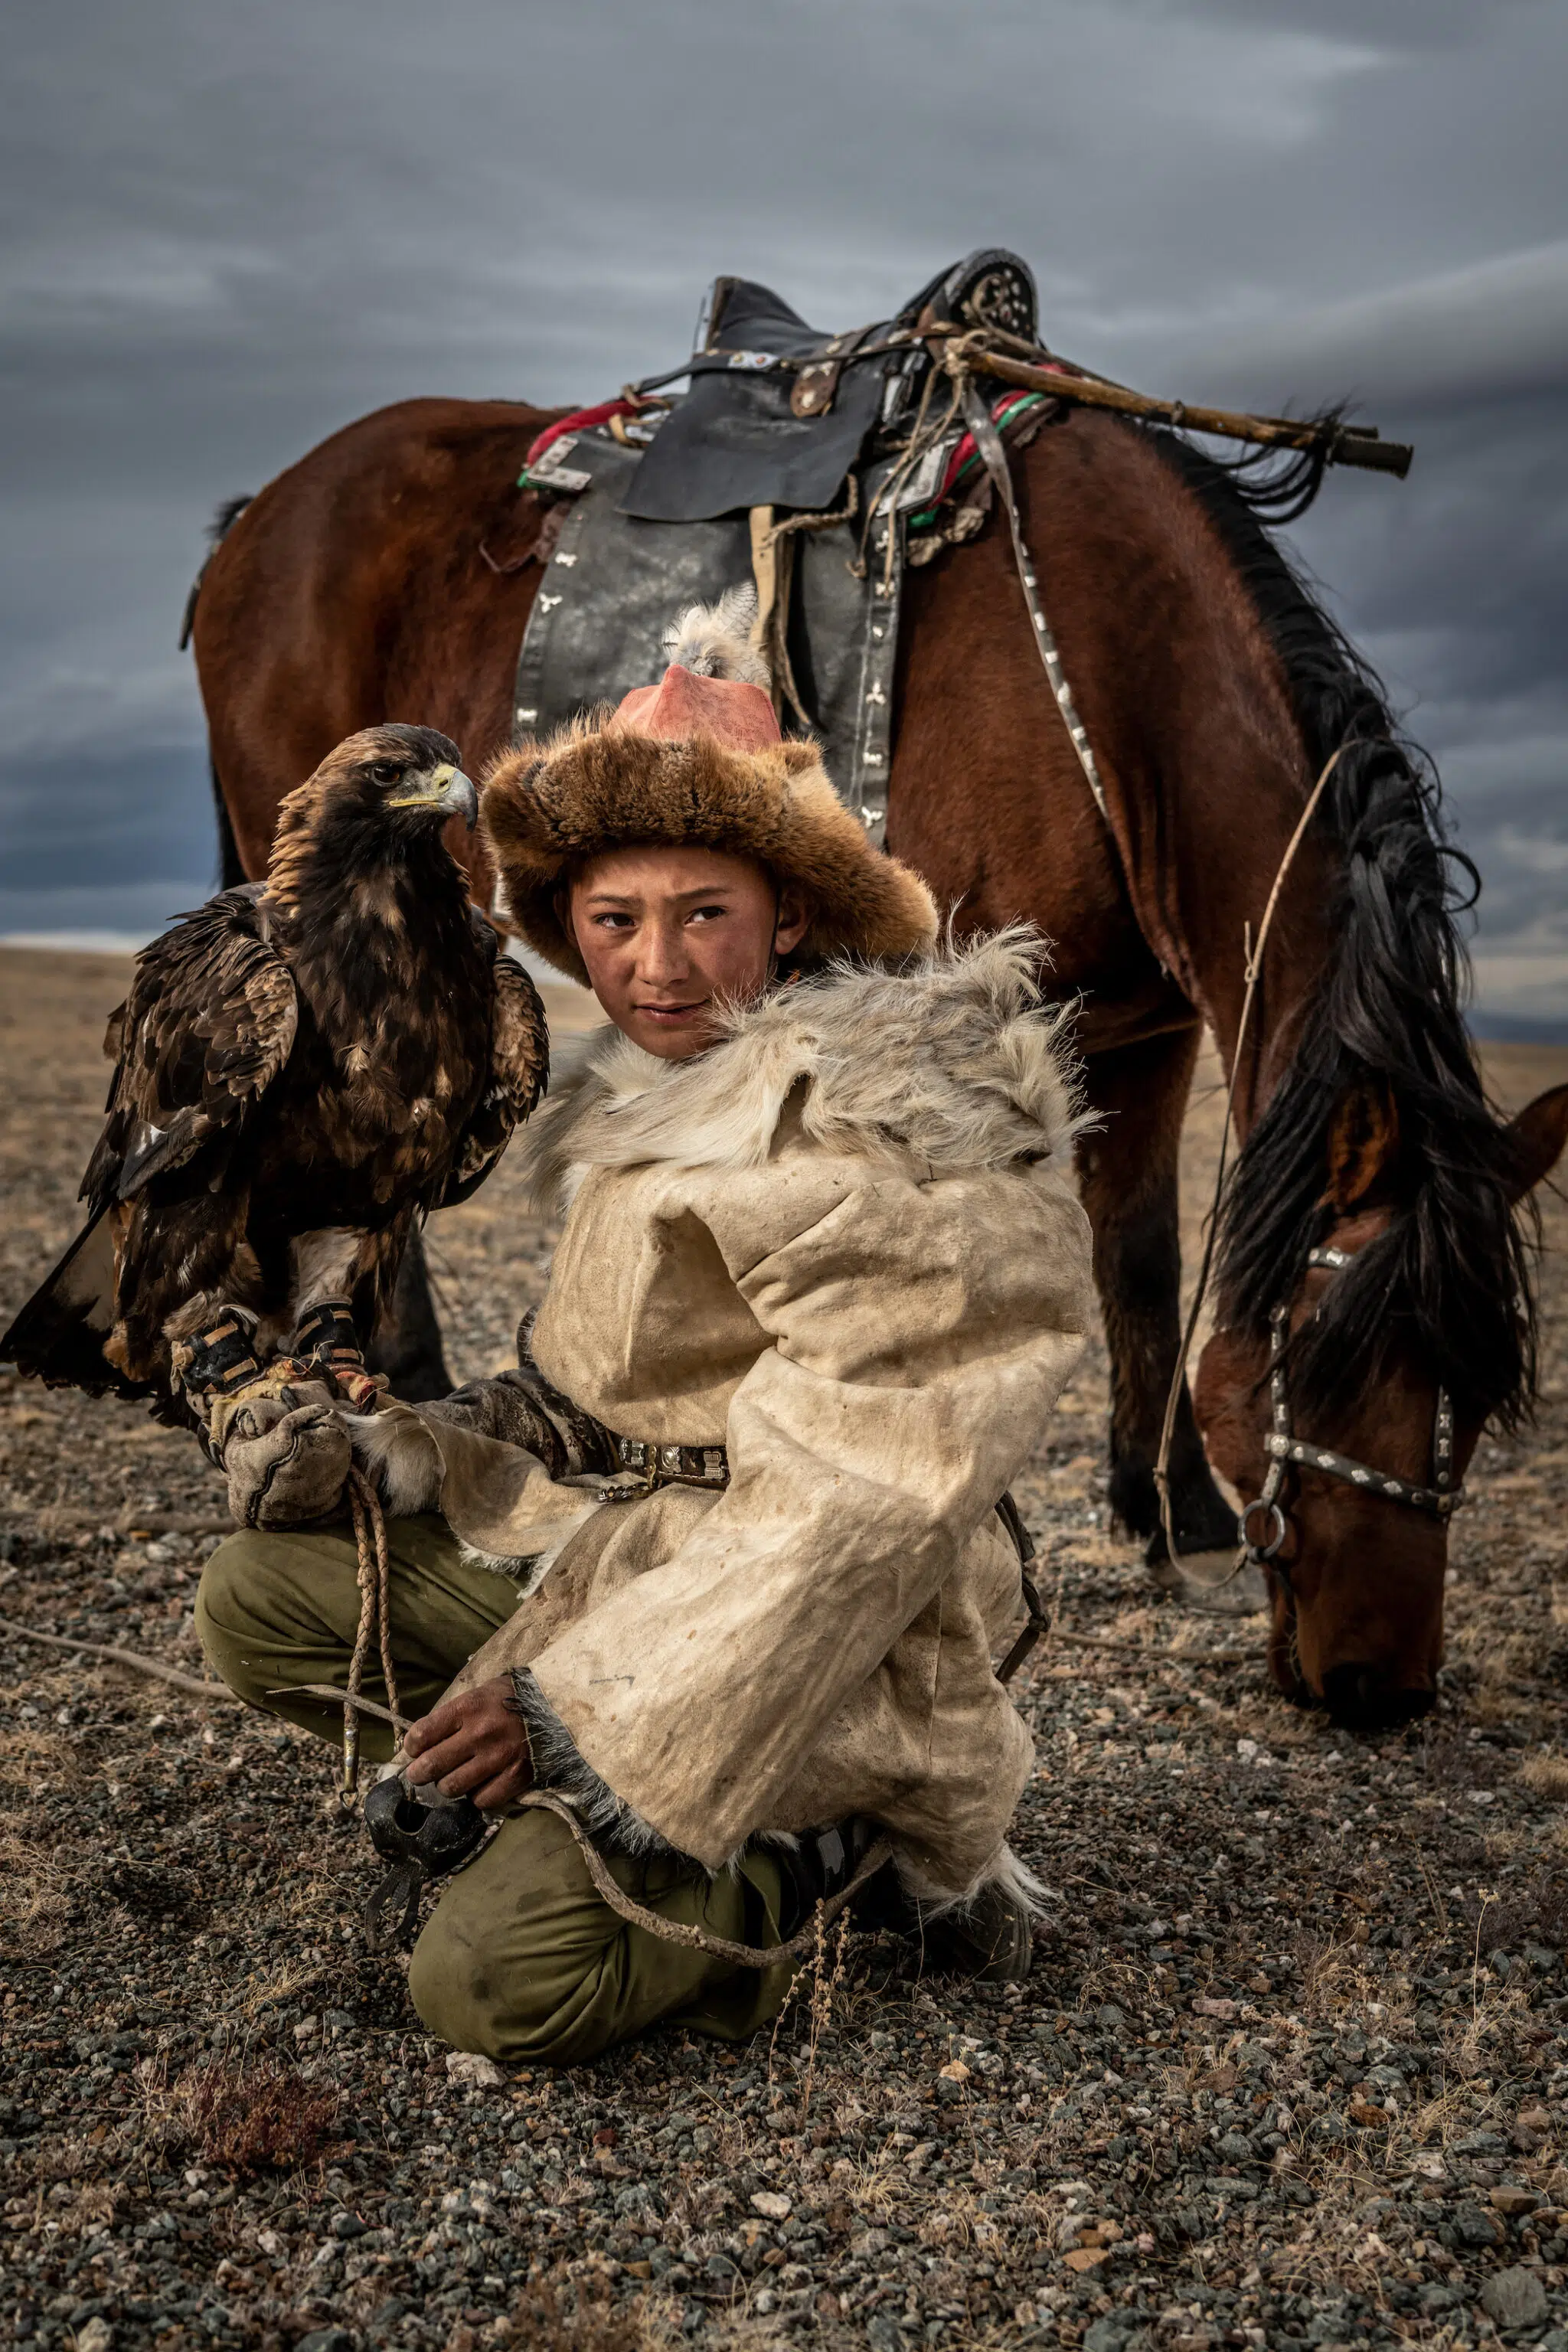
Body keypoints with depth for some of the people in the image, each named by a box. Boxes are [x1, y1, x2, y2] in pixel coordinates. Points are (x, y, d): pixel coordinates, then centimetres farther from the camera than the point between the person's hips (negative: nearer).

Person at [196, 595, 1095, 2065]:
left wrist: (585, 1704, -23)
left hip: (809, 1668, -9)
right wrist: (401, 1457, -2)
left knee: (493, 1984, -18)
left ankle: (817, 1850, 4)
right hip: (595, 1560, 9)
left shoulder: (869, 1130, -21)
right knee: (256, 1597, 3)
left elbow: (854, 1498, -24)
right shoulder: (650, 1104, 7)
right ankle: (596, 1828, 0)